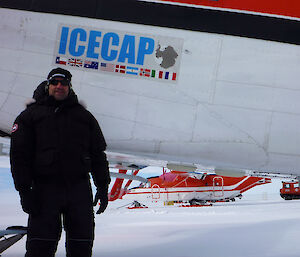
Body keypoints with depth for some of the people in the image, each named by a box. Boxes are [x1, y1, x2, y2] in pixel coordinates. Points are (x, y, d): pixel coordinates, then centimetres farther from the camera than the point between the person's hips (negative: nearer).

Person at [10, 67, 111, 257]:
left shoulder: (84, 116, 16)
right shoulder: (31, 115, 8)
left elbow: (98, 153, 17)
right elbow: (19, 154, 1)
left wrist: (103, 187, 8)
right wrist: (24, 191, -8)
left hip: (79, 188, 3)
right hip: (45, 189, -2)